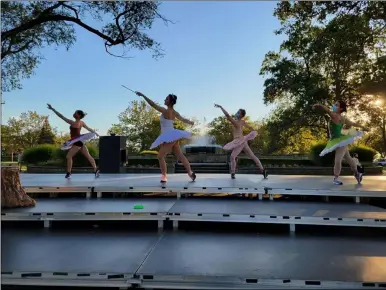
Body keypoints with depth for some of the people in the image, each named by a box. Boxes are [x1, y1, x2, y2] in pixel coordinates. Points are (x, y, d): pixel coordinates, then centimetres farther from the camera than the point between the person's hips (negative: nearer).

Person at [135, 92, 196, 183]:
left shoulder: (165, 111, -12)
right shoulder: (175, 113, 11)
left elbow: (153, 104, -16)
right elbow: (183, 119, 26)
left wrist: (143, 95, -12)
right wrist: (191, 123, 46)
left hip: (170, 137, -9)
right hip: (173, 137, 9)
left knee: (160, 156, -5)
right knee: (180, 156, 14)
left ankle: (164, 176, -5)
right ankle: (190, 172, 17)